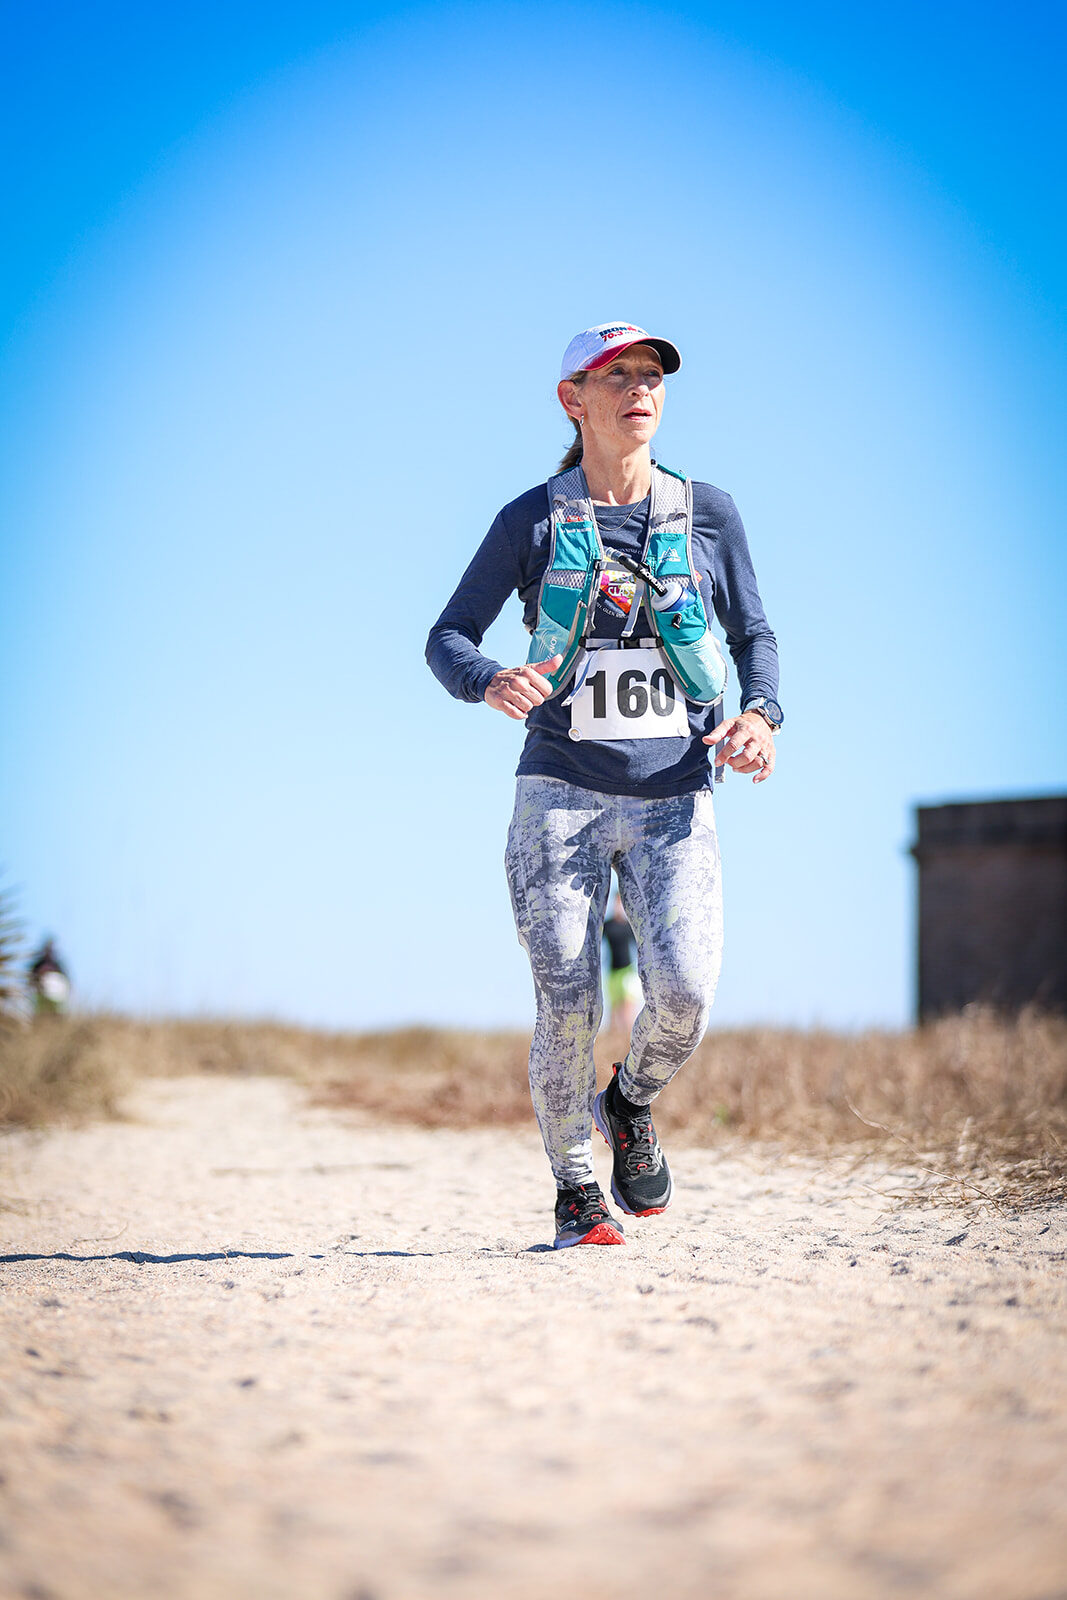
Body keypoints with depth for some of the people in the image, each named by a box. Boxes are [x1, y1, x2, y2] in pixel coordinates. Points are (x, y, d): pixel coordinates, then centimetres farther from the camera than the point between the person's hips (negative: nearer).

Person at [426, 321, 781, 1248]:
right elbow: (448, 638, 4)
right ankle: (576, 1191, 12)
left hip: (675, 798, 1)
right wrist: (490, 682, -19)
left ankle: (631, 1105, 18)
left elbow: (755, 637, 15)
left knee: (686, 990, -16)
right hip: (561, 796, -1)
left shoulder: (708, 513, 7)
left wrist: (760, 715, -7)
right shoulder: (533, 521, 3)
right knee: (567, 1006, -9)